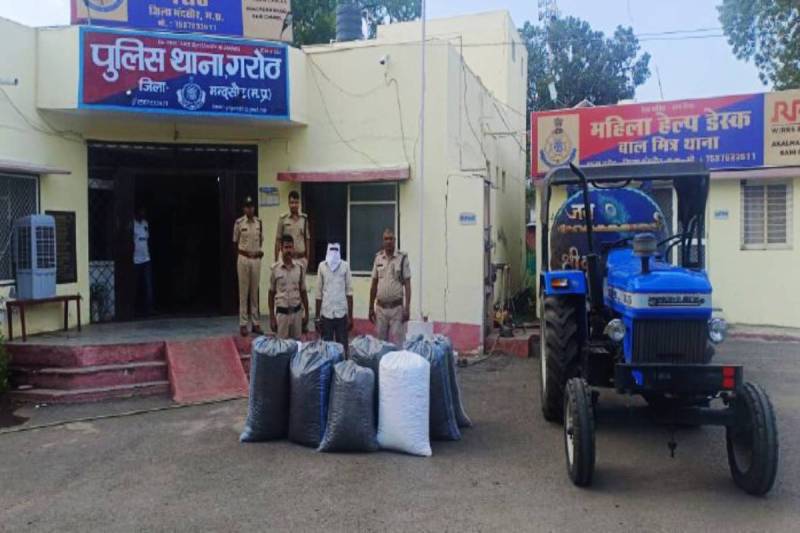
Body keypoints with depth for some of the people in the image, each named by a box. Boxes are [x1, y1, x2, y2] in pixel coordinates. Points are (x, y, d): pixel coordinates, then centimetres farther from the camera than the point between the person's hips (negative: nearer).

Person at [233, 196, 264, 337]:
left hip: (256, 259, 3)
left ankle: (255, 323, 14)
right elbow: (235, 242, 5)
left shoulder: (259, 222, 5)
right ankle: (243, 324, 6)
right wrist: (239, 256, 8)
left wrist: (260, 251, 6)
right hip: (243, 258, -3)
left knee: (255, 292, 8)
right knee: (243, 291, 1)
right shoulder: (239, 223, -4)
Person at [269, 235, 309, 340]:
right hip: (281, 312, -2)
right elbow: (271, 293, 0)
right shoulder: (275, 268, -5)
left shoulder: (300, 268, 1)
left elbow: (303, 291, 7)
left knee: (297, 341, 7)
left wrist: (306, 313, 6)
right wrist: (271, 316, -2)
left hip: (297, 311, 2)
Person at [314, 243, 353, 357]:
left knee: (342, 345, 2)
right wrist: (317, 317, 4)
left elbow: (349, 292, 2)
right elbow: (318, 293, 6)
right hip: (326, 314, 1)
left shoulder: (345, 266, 0)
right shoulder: (322, 266, 3)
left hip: (342, 313, -1)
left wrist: (350, 316, -1)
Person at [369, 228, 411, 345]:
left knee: (396, 343, -1)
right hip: (380, 308, 3)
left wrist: (407, 308, -11)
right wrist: (371, 308, 10)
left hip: (396, 307, -3)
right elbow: (374, 285, 11)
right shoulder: (378, 258, 6)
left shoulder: (402, 258, -4)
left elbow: (407, 285, -4)